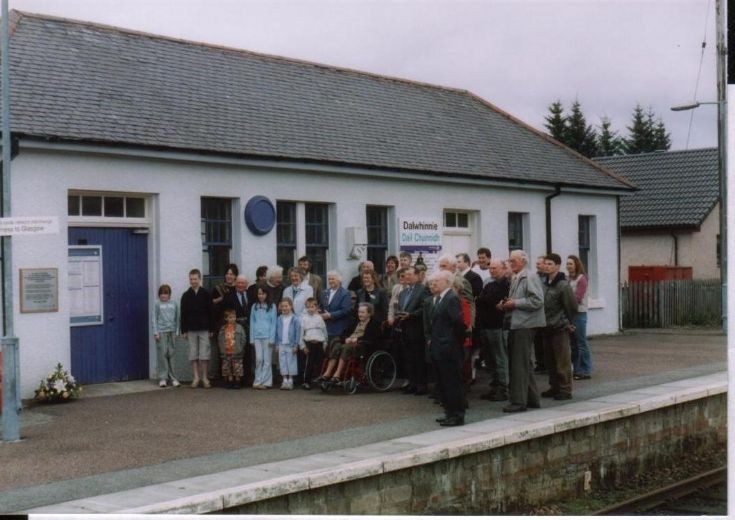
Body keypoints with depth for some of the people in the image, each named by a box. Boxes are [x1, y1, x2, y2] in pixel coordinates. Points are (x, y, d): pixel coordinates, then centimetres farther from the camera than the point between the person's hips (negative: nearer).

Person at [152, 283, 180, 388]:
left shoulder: (174, 304, 11)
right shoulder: (157, 305, 6)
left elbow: (177, 318, 13)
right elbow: (154, 319, 3)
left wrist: (177, 331, 7)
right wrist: (155, 332, -5)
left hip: (172, 331, 2)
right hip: (161, 331, -2)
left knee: (171, 354, 2)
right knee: (162, 354, -5)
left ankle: (172, 378, 7)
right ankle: (163, 378, -2)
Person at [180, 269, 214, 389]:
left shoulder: (206, 294, 2)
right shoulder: (186, 296, 6)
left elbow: (210, 312, 2)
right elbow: (183, 314, 6)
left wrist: (211, 329, -2)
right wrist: (184, 330, 0)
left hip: (204, 329, -1)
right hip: (191, 329, 2)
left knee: (204, 354, -3)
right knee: (193, 354, 3)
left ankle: (205, 378, 4)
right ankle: (196, 378, 8)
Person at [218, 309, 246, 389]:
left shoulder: (239, 327, -1)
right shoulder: (223, 328, 8)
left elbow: (243, 339, -1)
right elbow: (219, 340, 12)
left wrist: (240, 349, -7)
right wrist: (222, 349, 3)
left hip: (236, 353, -3)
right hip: (226, 353, 3)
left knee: (237, 368, -2)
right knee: (227, 368, 6)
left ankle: (237, 382, 8)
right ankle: (230, 382, 16)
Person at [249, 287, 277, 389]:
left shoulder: (272, 306, 4)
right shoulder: (254, 306, 11)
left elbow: (273, 323, 1)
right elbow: (252, 322, 11)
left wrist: (272, 338, -6)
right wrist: (252, 338, 4)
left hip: (267, 336, -2)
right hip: (257, 336, 2)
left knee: (267, 360, -1)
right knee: (259, 359, -4)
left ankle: (265, 382, 1)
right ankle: (258, 381, 2)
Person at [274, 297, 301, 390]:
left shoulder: (295, 319, -5)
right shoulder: (279, 319, 6)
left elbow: (298, 332, -4)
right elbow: (277, 332, 9)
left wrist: (295, 345, -8)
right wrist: (277, 344, 5)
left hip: (291, 345, -3)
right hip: (281, 345, 3)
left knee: (291, 362, 1)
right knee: (283, 362, 4)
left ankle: (290, 380, 8)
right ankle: (285, 380, 9)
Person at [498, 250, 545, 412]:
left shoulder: (530, 277, -11)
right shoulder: (515, 279, 17)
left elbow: (537, 301, -19)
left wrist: (515, 303, -17)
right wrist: (506, 304, 7)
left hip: (526, 325, -10)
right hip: (517, 325, 10)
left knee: (520, 364, -8)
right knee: (524, 364, 15)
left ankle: (519, 401, -4)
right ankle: (532, 398, 23)